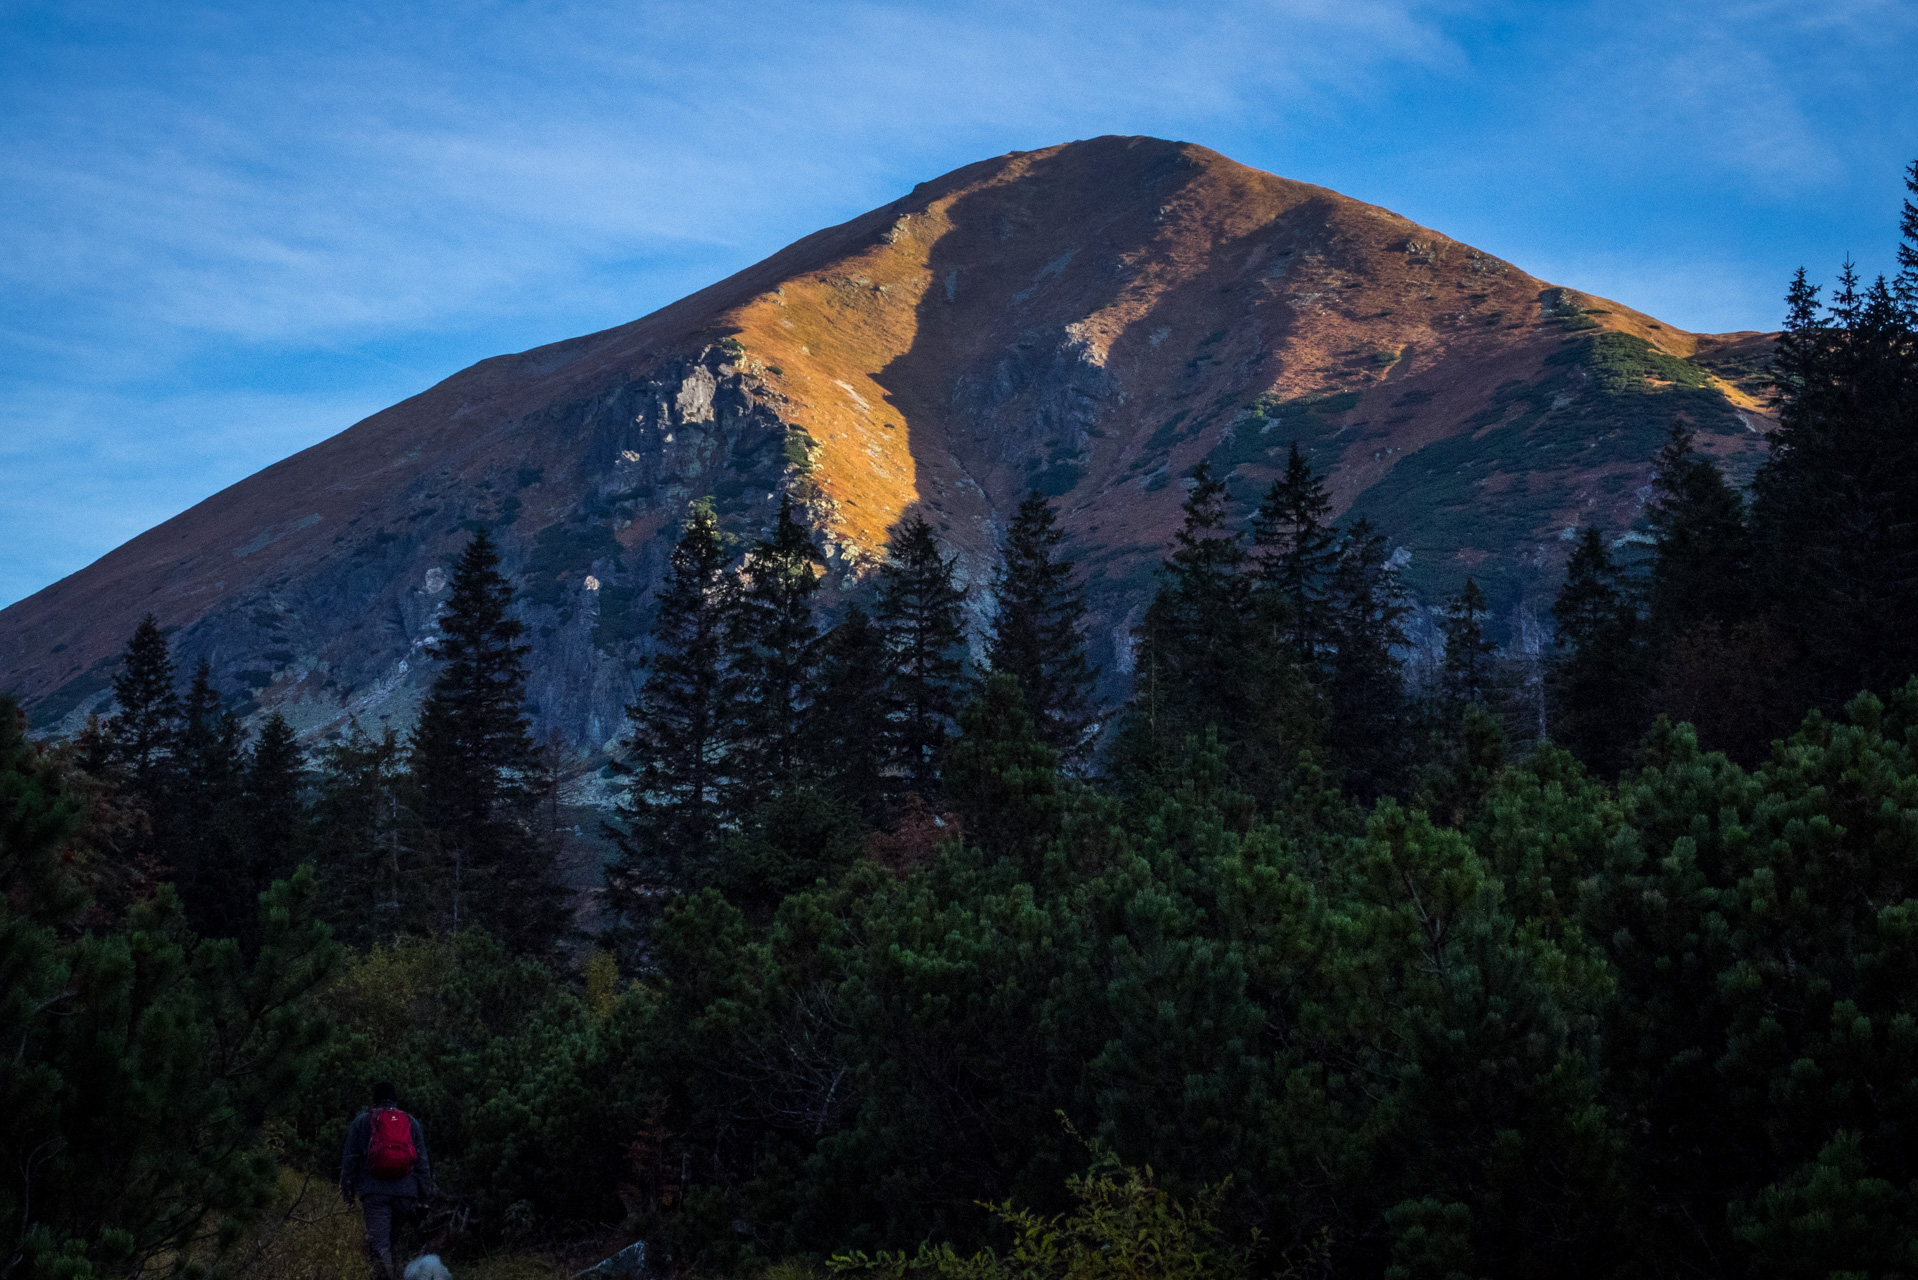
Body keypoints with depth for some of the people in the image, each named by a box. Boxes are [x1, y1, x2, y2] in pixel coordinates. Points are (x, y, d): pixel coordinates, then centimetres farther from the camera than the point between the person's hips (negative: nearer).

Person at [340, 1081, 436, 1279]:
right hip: (405, 1190, 2)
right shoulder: (411, 1122, 15)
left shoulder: (362, 1121, 10)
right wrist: (425, 1191, 14)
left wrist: (347, 1188, 12)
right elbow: (422, 1161, 12)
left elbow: (350, 1158, 7)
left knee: (379, 1239, -7)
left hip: (373, 1190, -2)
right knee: (390, 1231, 18)